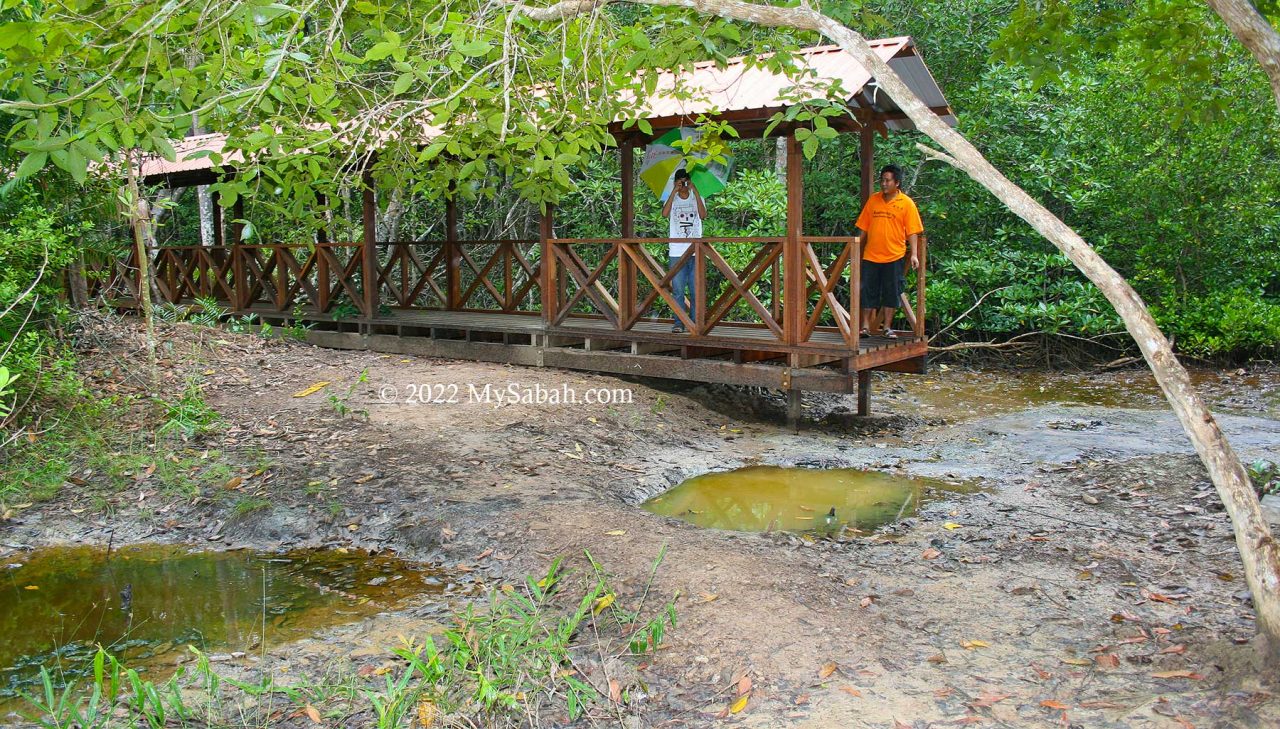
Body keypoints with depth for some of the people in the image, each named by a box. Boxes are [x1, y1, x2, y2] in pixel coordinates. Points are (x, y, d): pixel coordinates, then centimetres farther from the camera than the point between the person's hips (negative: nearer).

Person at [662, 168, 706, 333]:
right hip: (676, 253, 0)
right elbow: (664, 214, -14)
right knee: (678, 291, 0)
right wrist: (674, 191, -15)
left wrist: (695, 191, -14)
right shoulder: (672, 199, 9)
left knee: (695, 290, 1)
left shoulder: (697, 198, 10)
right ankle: (679, 323, 4)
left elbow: (703, 214, -11)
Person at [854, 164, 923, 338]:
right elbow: (863, 228, 11)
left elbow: (912, 232, -4)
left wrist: (913, 254, -12)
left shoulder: (907, 203, -2)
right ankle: (865, 326, 12)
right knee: (868, 292, 4)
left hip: (894, 257, -2)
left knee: (891, 293, 5)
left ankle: (888, 328, 14)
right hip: (871, 256, 3)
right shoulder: (873, 200, 7)